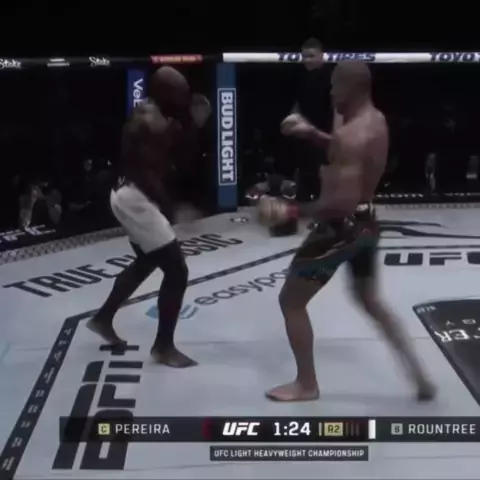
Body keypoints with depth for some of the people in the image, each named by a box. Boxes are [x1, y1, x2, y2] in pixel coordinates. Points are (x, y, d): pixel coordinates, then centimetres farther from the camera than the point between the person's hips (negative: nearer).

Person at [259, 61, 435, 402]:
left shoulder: (351, 135, -25)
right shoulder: (376, 121, 5)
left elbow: (343, 201, -31)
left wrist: (291, 211, -29)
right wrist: (313, 134, 18)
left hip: (342, 227, -10)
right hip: (365, 222, 10)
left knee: (291, 301, 6)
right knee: (370, 301, 26)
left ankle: (306, 384, 17)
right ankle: (419, 374, 25)